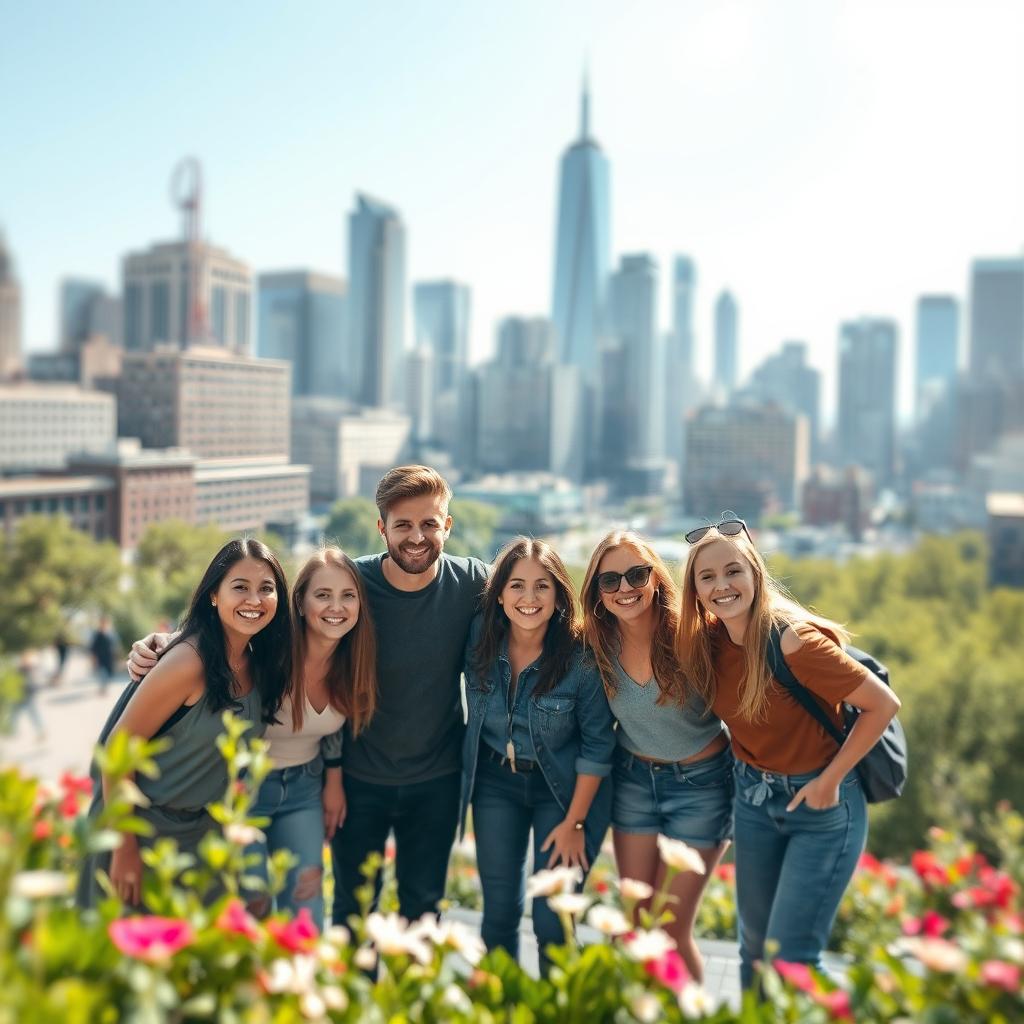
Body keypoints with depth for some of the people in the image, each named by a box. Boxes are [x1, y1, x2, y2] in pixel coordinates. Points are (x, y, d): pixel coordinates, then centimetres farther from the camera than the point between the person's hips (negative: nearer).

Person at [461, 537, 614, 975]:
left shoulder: (582, 656, -23)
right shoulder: (479, 639, -14)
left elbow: (597, 745, -13)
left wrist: (574, 822, -10)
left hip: (562, 788, -3)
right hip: (495, 782, 3)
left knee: (552, 925, -1)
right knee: (498, 914, 9)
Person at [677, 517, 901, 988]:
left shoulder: (793, 641, -26)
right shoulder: (707, 639, -7)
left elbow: (884, 704, -20)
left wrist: (830, 781, -16)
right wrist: (750, 769, 3)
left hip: (820, 804, -6)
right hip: (753, 796, 6)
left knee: (788, 957, -3)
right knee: (753, 947, 17)